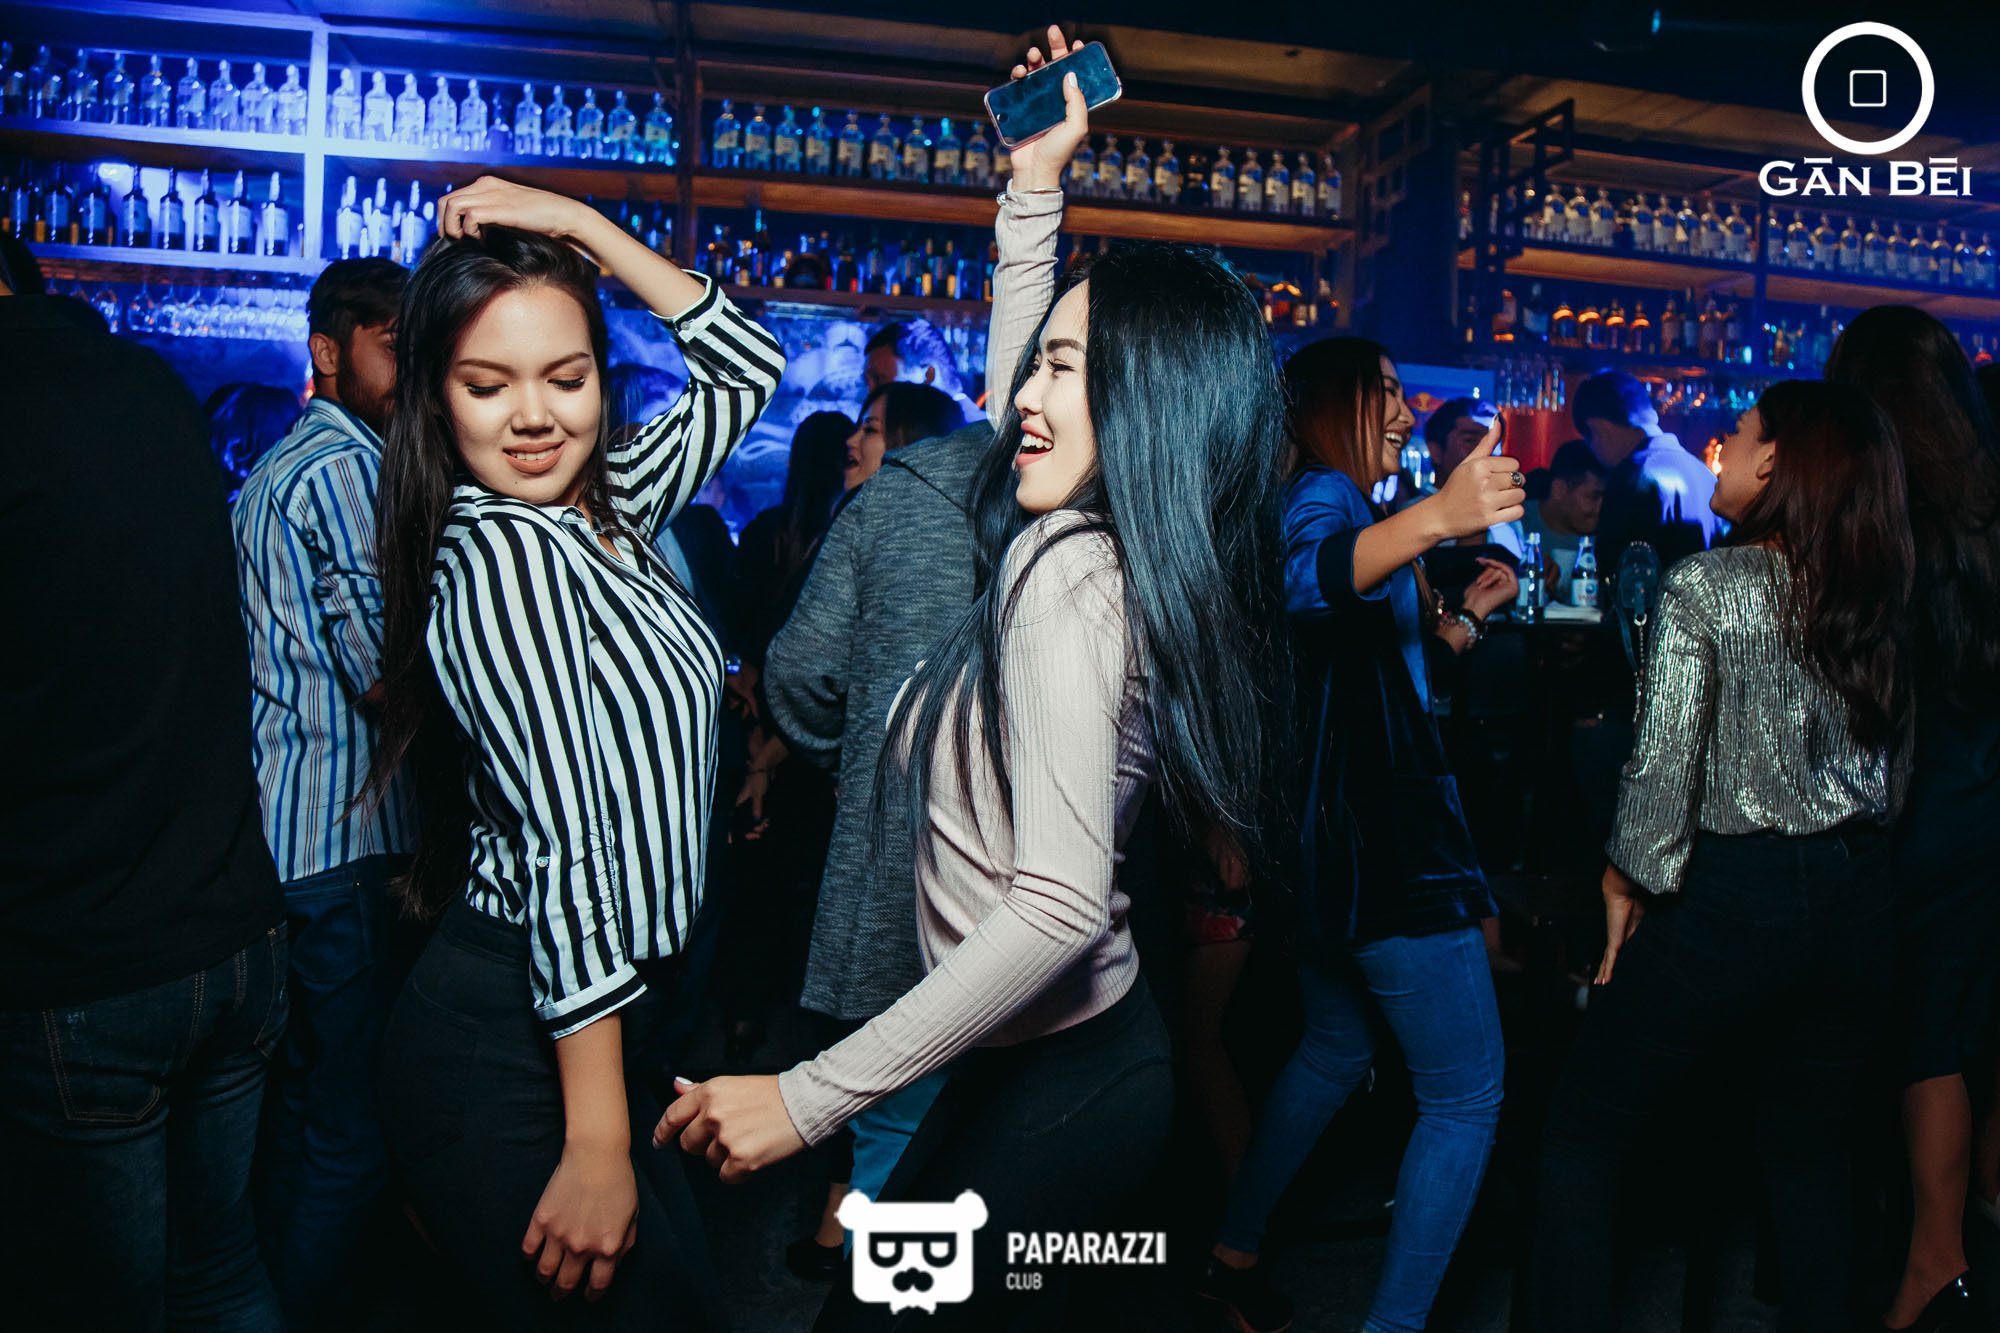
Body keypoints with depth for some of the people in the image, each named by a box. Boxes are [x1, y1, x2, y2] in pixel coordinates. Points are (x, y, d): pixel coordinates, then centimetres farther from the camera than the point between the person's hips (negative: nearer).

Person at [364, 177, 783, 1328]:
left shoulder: (603, 511, 7)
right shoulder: (500, 553, -17)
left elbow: (748, 370, 18)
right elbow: (568, 851, -22)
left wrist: (589, 230, 7)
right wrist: (596, 1143, -21)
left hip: (599, 1008, 8)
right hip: (521, 1050, -8)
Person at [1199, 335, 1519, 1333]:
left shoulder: (1338, 502, 19)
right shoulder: (1321, 493, -11)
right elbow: (1302, 582, -39)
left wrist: (1465, 617, 22)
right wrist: (1436, 517, -52)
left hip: (1330, 837, 11)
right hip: (1383, 838, -11)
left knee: (1335, 1049, 25)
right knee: (1467, 1095, -2)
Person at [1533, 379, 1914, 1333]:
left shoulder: (1704, 589, -13)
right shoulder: (1877, 600, 5)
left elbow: (1664, 764, -16)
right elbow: (1891, 773, 11)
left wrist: (1630, 879, -3)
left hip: (1731, 897, -6)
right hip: (1856, 901, 6)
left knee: (1582, 1128, 7)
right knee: (1811, 1150, 21)